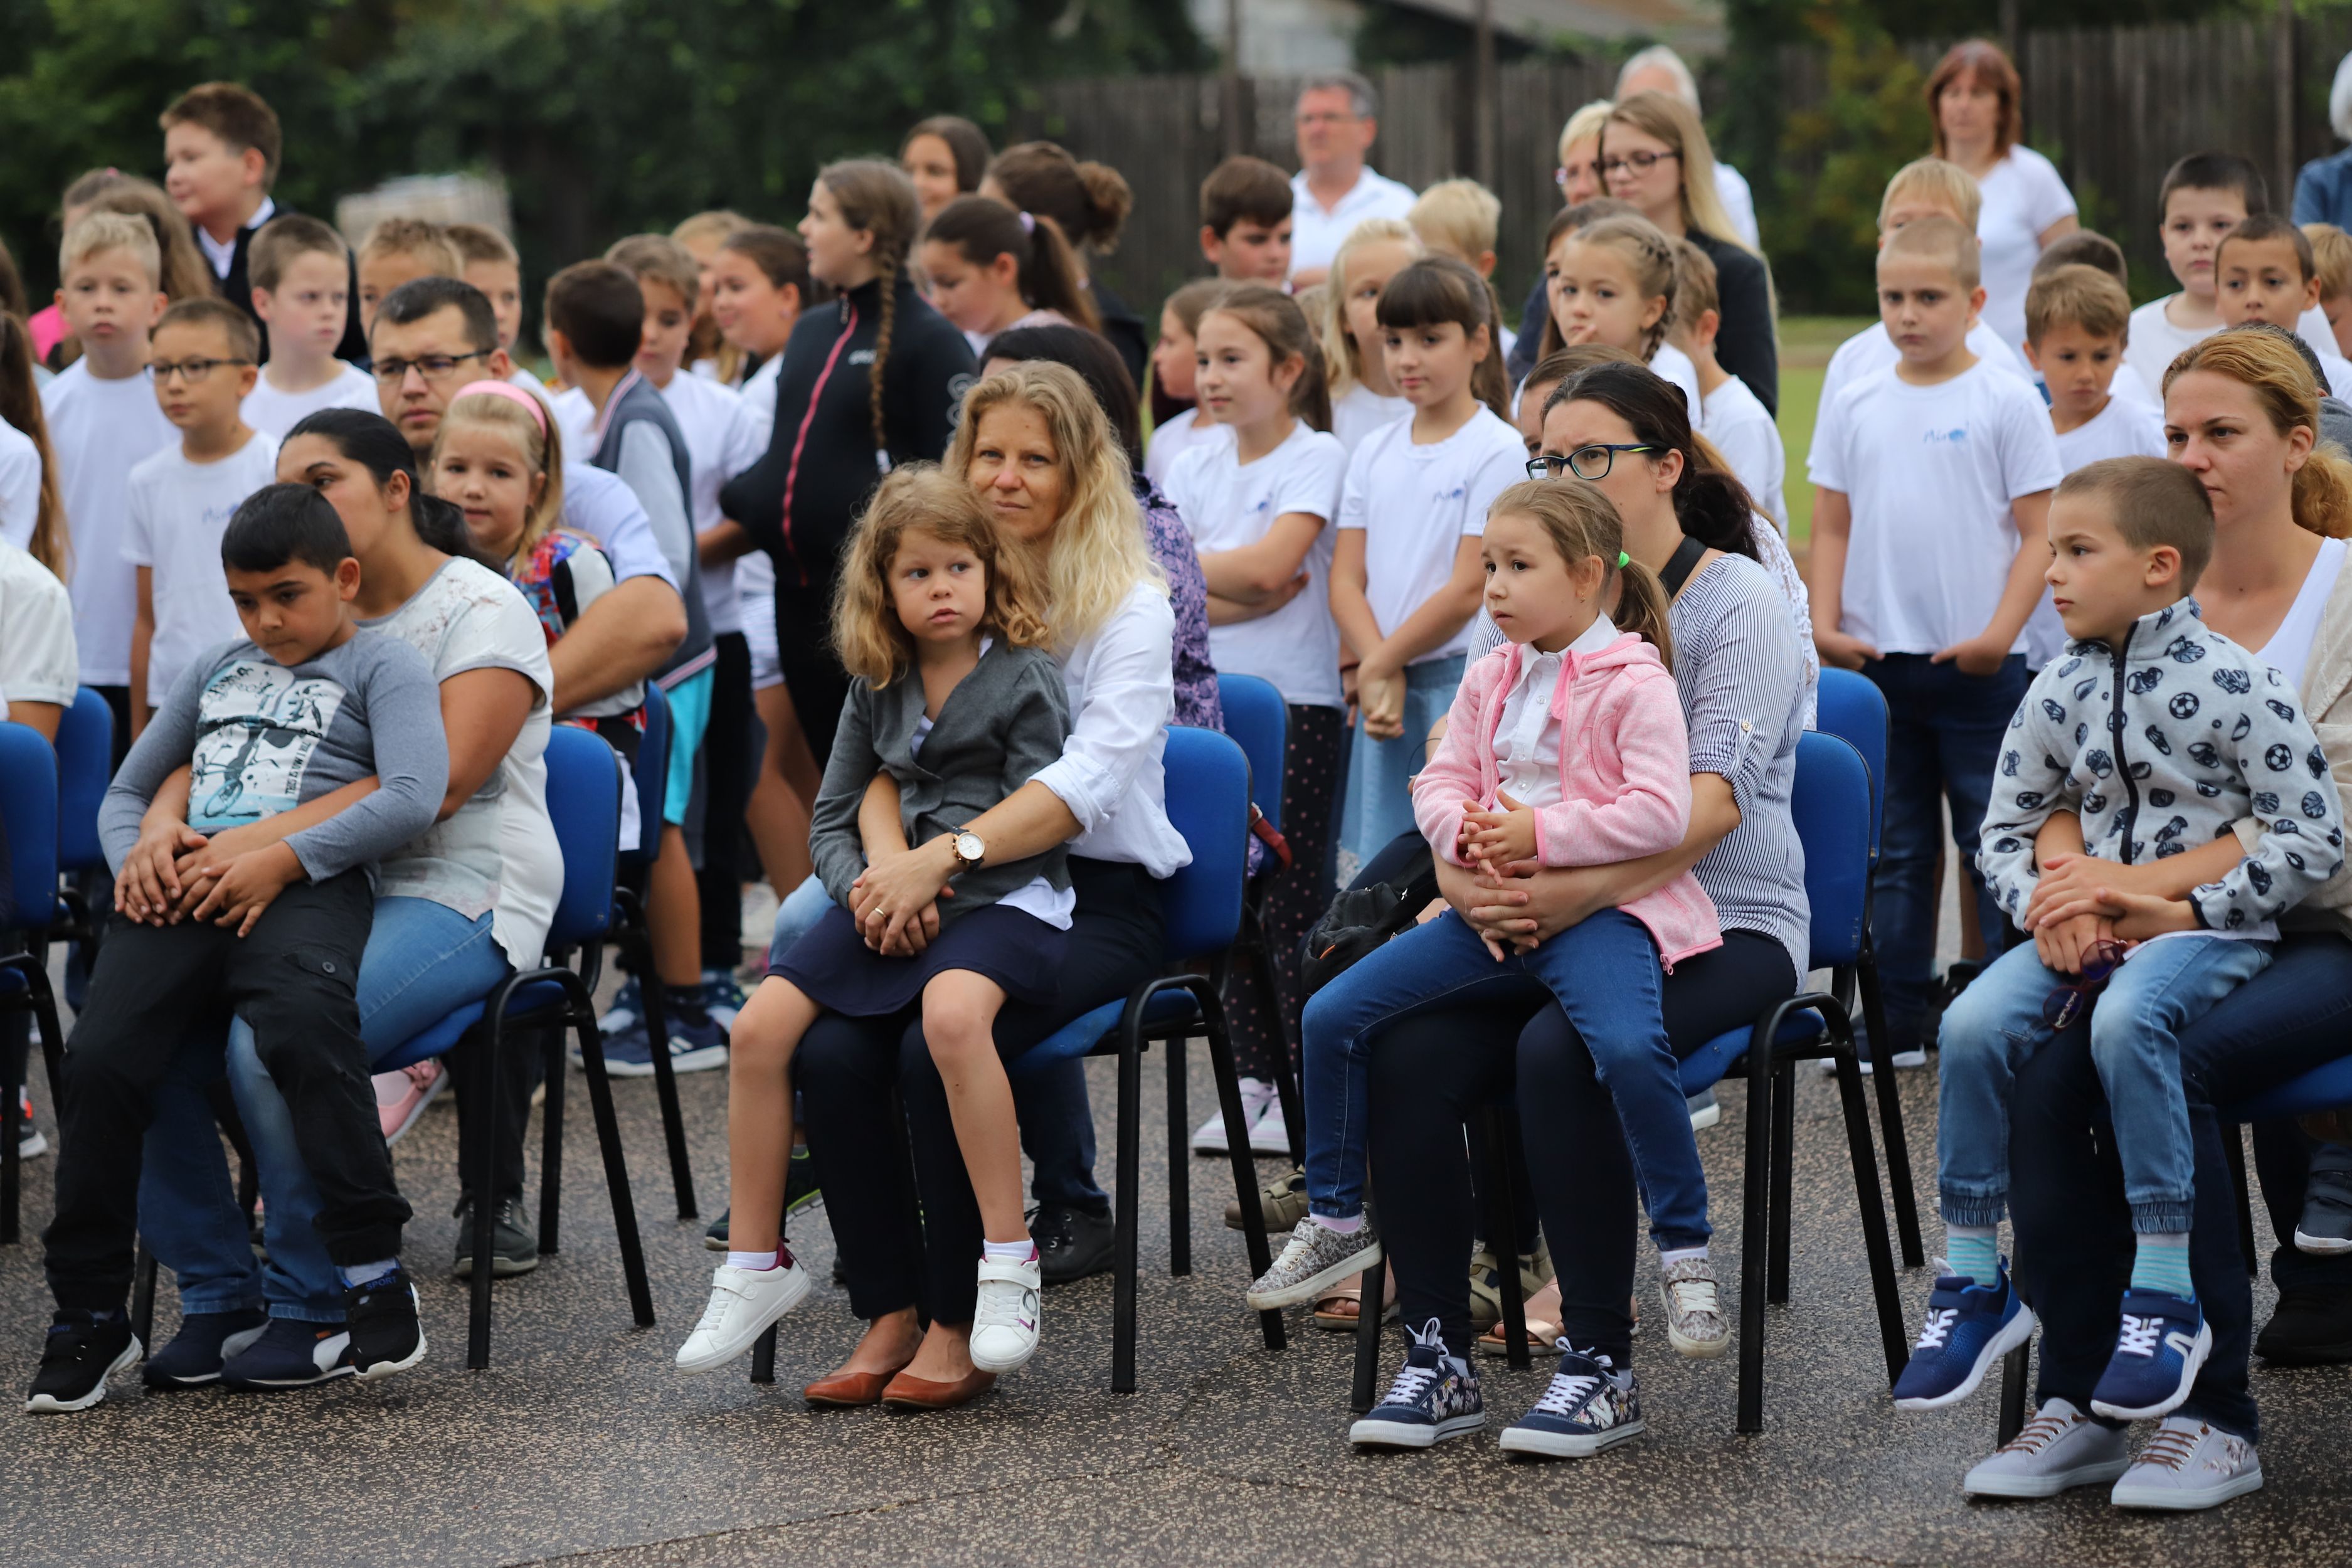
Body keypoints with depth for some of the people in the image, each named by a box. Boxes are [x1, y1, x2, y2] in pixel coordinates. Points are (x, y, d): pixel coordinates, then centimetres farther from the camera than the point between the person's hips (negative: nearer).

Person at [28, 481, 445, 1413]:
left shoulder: (382, 669, 13)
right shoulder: (216, 672, 32)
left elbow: (413, 796, -5)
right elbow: (125, 792, 34)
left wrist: (279, 859, -14)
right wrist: (136, 851, 8)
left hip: (303, 883, -5)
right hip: (181, 883, 5)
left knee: (303, 1024, -36)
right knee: (103, 1055, -19)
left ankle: (371, 1268, -27)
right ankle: (87, 1315, -9)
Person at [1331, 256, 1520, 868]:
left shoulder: (1499, 452, -6)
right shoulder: (1375, 453, 12)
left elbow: (1468, 592, -10)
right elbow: (1346, 580, 7)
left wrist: (1380, 664, -5)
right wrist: (1377, 672, -9)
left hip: (1462, 683, -6)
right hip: (1383, 686, 6)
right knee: (1376, 860, 5)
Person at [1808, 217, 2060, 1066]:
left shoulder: (2007, 404, -3)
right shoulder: (1853, 408, 8)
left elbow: (2037, 533, -4)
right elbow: (1832, 528, 11)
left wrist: (2001, 631, -15)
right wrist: (1826, 623, -3)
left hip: (1978, 667, -4)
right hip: (1876, 662, 4)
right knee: (1895, 851, 9)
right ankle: (1899, 1021, 15)